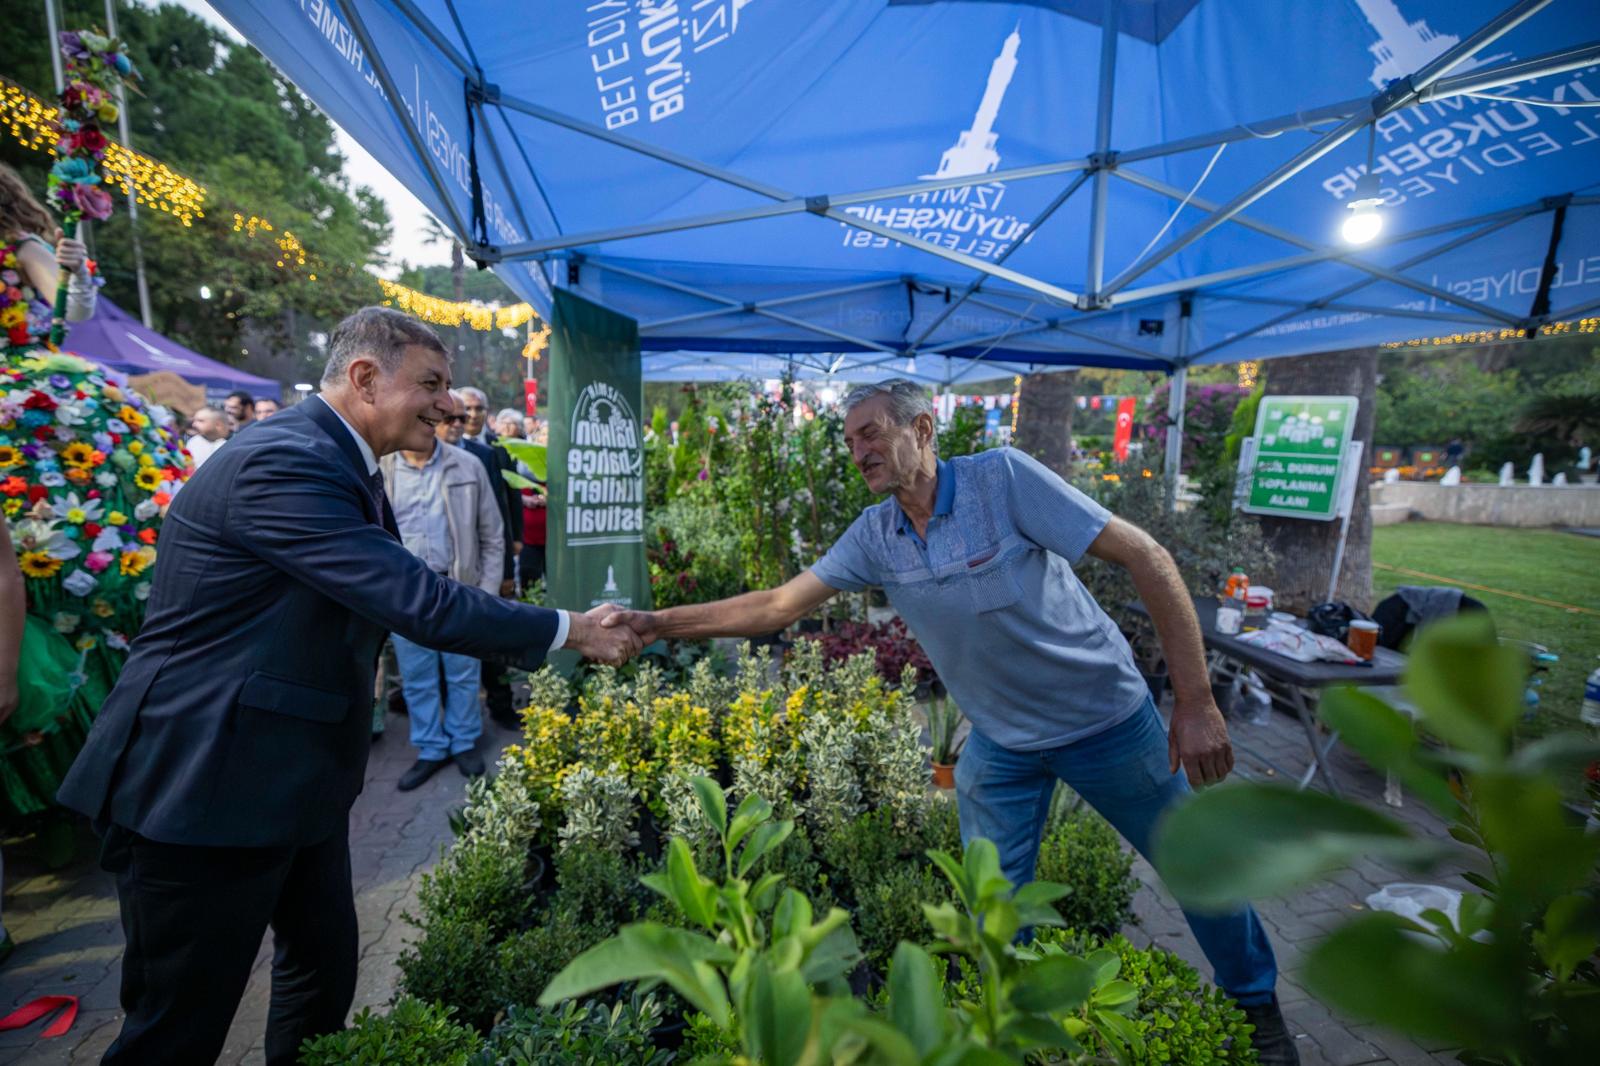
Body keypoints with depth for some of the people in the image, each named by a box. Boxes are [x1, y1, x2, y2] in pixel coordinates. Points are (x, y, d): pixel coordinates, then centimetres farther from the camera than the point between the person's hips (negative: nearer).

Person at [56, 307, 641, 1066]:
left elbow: (398, 596, 11)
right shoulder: (283, 461, -25)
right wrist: (568, 630, -20)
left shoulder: (344, 465, 7)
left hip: (297, 774, 9)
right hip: (205, 783, -9)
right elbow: (420, 603, -30)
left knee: (326, 967, 23)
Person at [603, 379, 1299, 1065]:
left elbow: (1146, 557, -21)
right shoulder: (873, 536, -9)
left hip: (1107, 718, -2)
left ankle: (1257, 1007, 49)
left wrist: (1195, 703, -22)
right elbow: (780, 604, -11)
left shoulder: (1002, 477, -23)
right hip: (1001, 742, 3)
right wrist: (659, 624, -17)